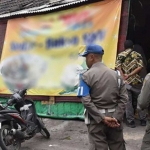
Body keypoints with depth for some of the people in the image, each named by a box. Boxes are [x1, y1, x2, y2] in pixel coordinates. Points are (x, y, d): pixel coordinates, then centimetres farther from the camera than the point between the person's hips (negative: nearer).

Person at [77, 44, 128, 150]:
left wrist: (102, 118, -15)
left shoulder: (86, 75, -6)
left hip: (97, 118, -4)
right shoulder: (115, 74, 6)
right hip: (114, 116, 4)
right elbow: (124, 98, -1)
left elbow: (86, 101, -16)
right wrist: (117, 117, -6)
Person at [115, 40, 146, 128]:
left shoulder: (120, 55, 4)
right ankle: (143, 120, 16)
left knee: (128, 101, 4)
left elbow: (118, 66, -11)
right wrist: (130, 75, -11)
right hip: (137, 81, 1)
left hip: (126, 81, -1)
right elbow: (140, 67, -8)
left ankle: (131, 121, 5)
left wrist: (124, 77, -13)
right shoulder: (138, 55, 6)